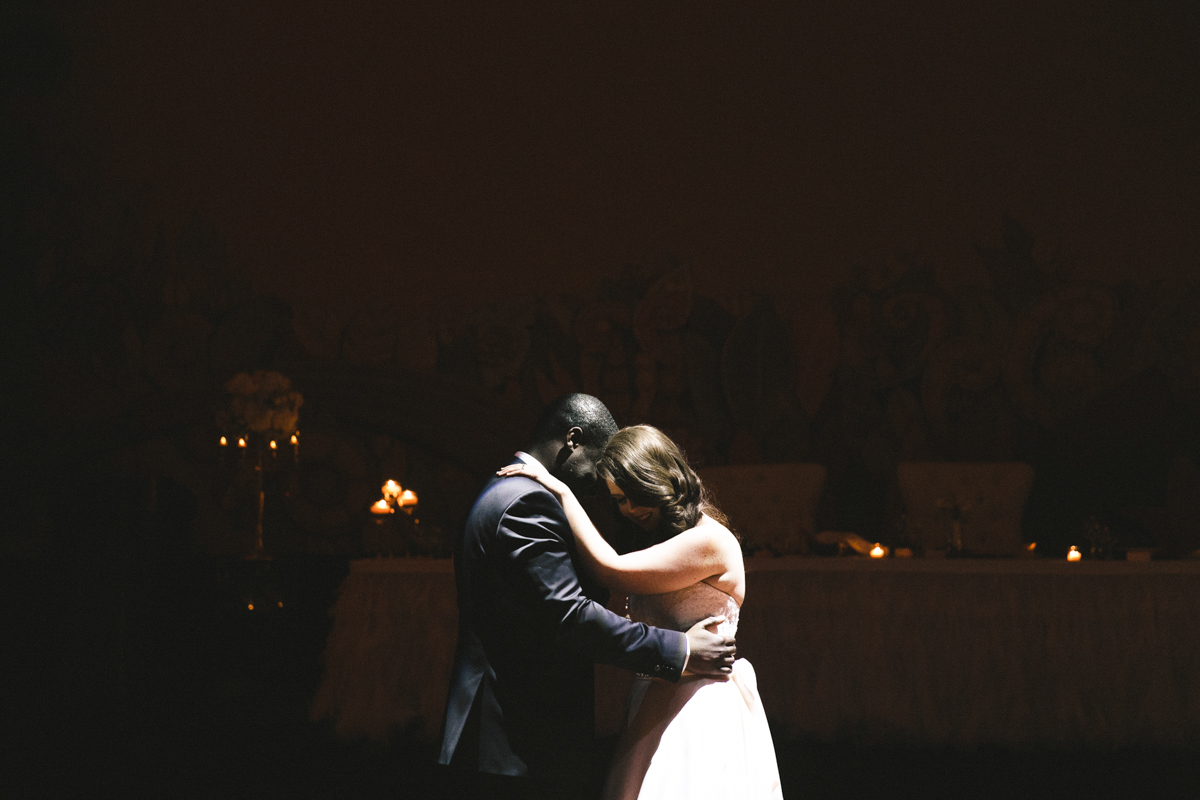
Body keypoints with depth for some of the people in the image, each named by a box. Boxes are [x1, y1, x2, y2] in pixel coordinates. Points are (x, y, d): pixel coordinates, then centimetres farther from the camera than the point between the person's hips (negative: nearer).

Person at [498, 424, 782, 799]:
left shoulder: (709, 541, -15)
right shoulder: (657, 538, 16)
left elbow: (610, 571, -19)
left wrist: (561, 492, -14)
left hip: (703, 709, -8)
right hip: (658, 707, 8)